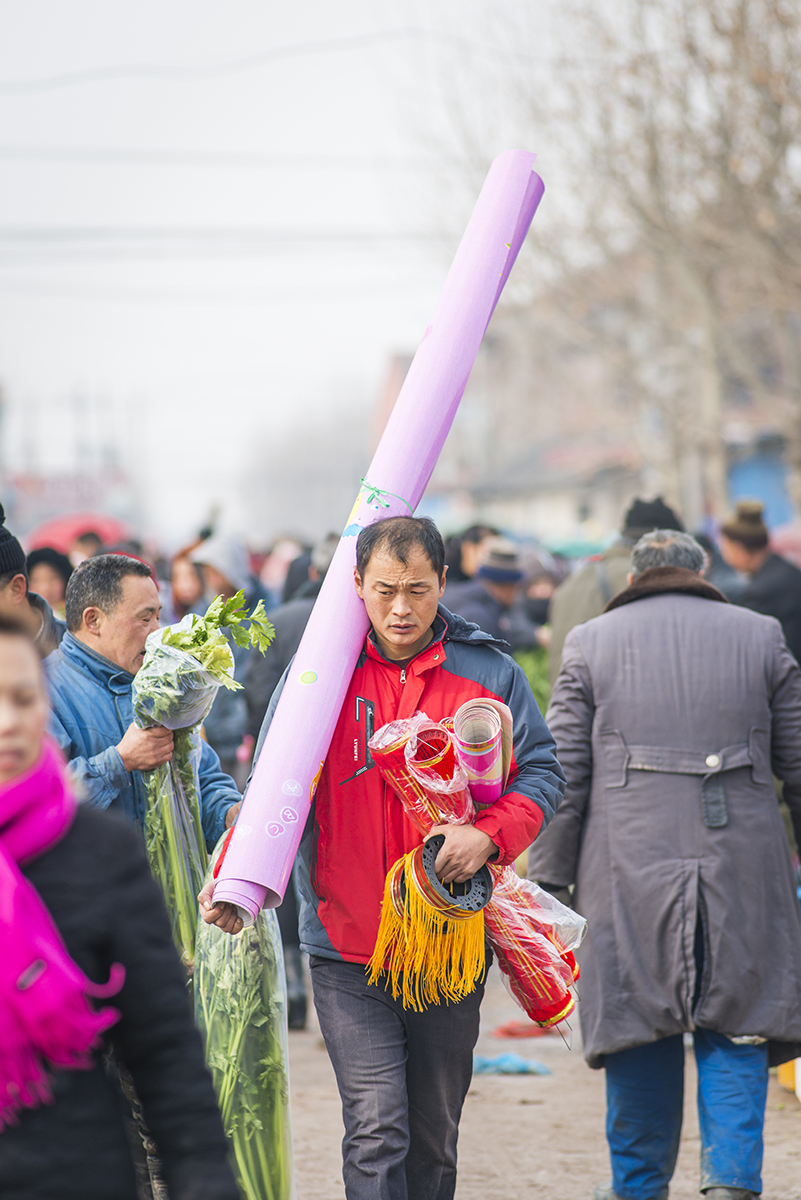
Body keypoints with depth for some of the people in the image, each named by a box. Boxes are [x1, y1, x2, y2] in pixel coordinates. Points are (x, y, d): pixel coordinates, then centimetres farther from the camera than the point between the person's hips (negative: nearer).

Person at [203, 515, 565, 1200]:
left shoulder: (489, 673, 2)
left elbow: (542, 773, 5)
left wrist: (489, 835, -15)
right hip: (348, 945, -2)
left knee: (433, 1138, 14)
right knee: (376, 1127, -13)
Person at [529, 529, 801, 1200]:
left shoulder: (590, 643, 7)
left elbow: (562, 773, 3)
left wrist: (550, 876, 6)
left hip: (631, 867, 0)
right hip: (742, 862, 0)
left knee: (640, 1023, 8)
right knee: (735, 1025, 5)